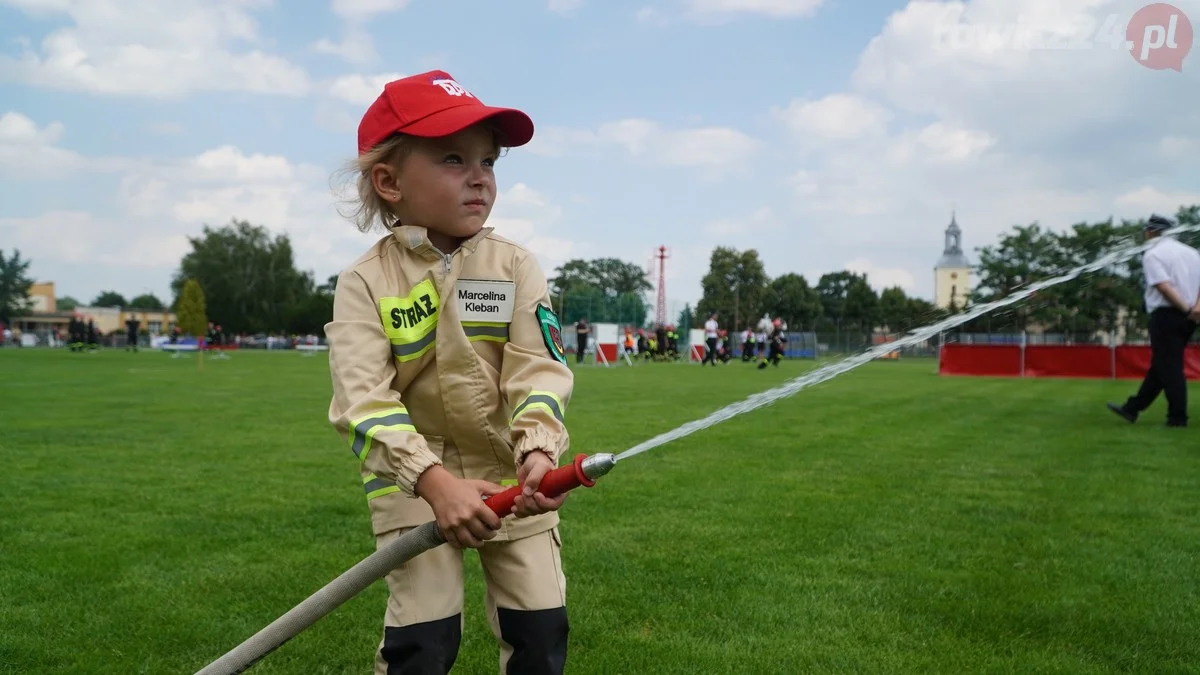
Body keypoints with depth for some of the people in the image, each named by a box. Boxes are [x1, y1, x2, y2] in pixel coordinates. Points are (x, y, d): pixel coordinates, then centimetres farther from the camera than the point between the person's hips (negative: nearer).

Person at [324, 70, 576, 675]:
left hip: (512, 472, 2)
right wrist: (434, 481, -34)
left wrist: (538, 452, -32)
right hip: (413, 476, -2)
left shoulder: (515, 266, -5)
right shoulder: (364, 283, -11)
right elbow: (363, 398, -22)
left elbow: (539, 370, -14)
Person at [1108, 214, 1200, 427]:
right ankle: (1133, 408, 19)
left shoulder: (1153, 254, -6)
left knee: (1169, 367, -1)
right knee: (1161, 364, 12)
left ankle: (1178, 417, 0)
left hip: (1167, 314, -8)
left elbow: (1163, 286, -18)